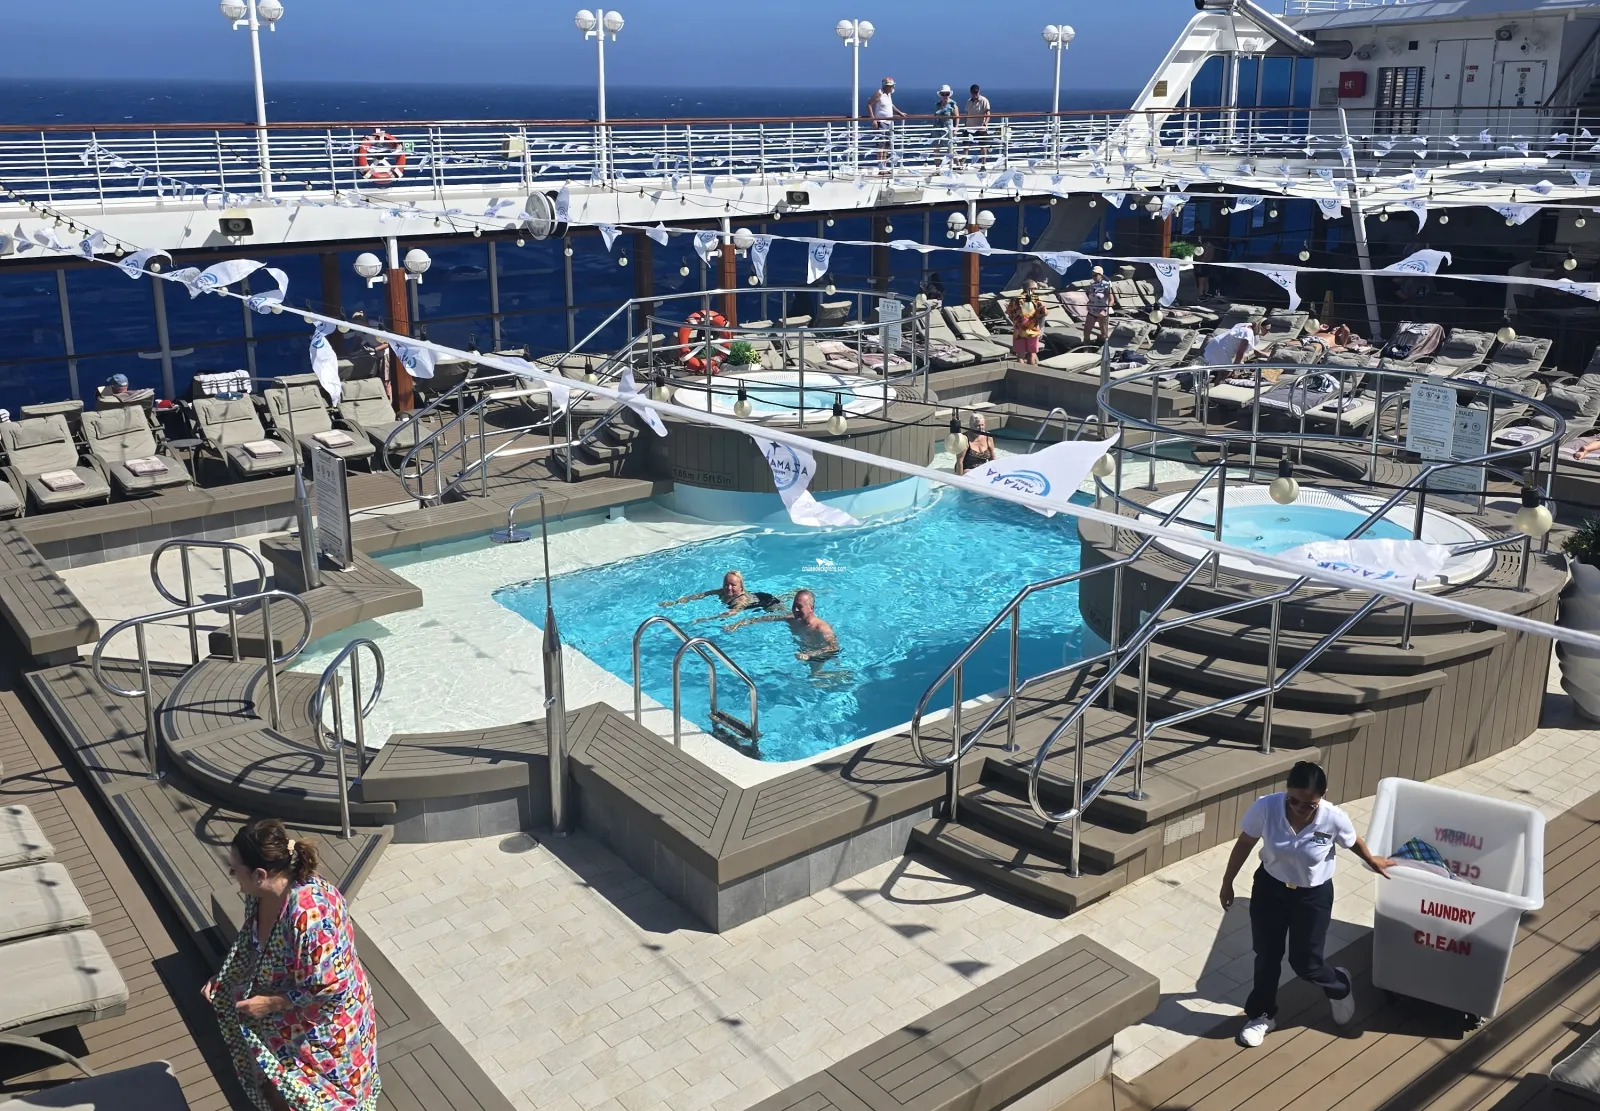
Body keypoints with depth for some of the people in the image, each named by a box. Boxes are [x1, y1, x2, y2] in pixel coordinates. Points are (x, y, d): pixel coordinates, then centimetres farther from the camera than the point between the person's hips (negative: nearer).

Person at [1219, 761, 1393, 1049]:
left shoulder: (1334, 819, -26)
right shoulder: (1265, 808, -26)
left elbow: (1354, 842, -2)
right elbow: (1244, 844, -8)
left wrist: (1372, 861, 18)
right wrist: (1228, 881, 1)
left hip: (1313, 896, -1)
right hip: (1269, 888, 2)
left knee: (1305, 962, 9)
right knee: (1266, 956, 14)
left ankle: (1339, 987, 44)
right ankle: (1261, 1015, 37)